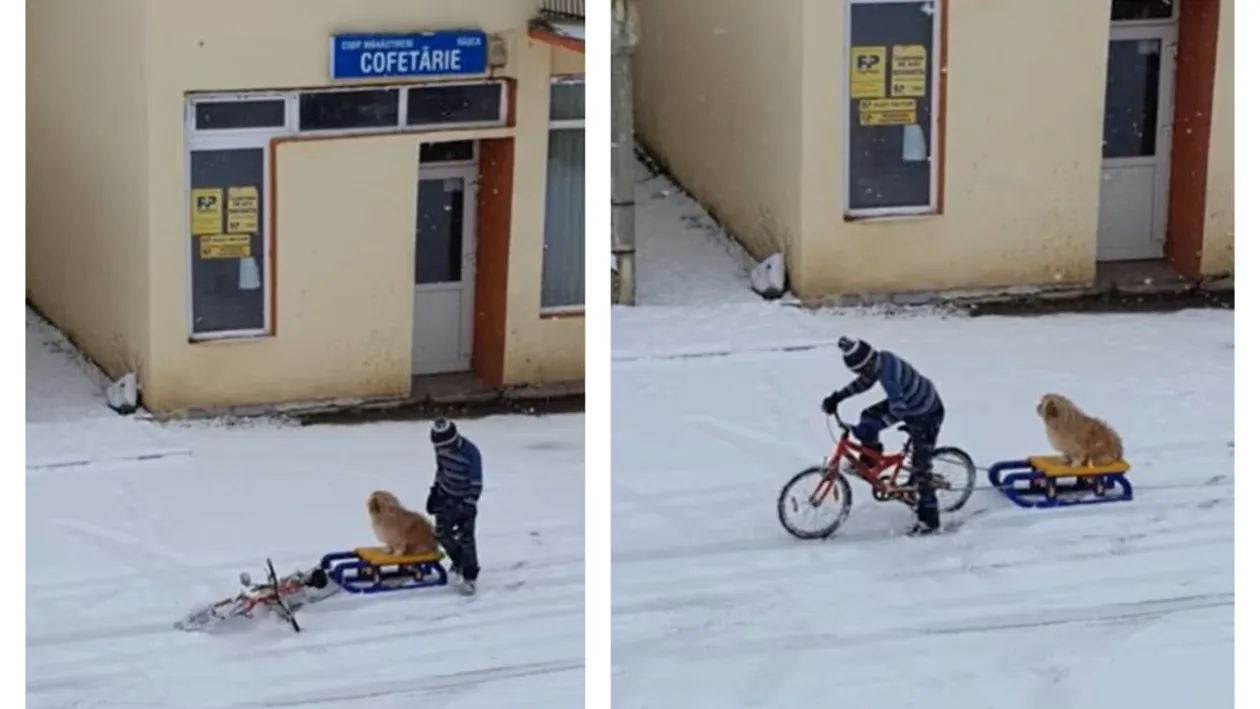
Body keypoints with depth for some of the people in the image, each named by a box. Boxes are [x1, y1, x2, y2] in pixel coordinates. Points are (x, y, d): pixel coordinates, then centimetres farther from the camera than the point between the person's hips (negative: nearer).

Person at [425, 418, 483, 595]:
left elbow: (476, 483, -22)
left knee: (466, 539, -5)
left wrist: (469, 506, -23)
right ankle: (459, 561, 38)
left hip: (464, 501, -6)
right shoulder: (442, 449, -10)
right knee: (442, 533, 12)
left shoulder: (471, 453, -29)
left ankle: (470, 577, 5)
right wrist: (435, 491, 10)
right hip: (446, 498, 6)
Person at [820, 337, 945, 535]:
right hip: (908, 401, 9)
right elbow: (864, 382, 9)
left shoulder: (888, 375, -36)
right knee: (869, 415, 6)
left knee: (920, 467, -6)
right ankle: (870, 459, 26)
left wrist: (871, 429, -36)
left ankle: (929, 518, 1)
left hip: (926, 414, -9)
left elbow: (898, 410, -35)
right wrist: (837, 397, 2)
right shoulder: (881, 359, -9)